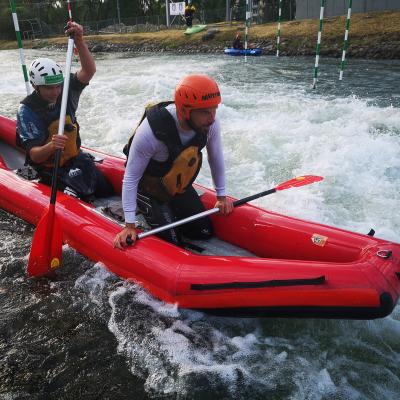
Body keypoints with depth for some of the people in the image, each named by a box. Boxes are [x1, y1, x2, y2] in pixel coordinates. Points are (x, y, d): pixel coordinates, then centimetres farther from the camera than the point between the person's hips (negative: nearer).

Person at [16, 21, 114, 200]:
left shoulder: (66, 92, -7)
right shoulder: (27, 110, -19)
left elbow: (89, 71, -25)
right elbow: (34, 155, -25)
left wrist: (79, 40, -40)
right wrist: (50, 147, -48)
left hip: (75, 158, 5)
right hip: (48, 168, -4)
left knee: (107, 191, 4)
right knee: (84, 195, -19)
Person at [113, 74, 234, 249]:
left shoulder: (210, 124, -23)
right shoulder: (150, 131, -37)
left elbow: (216, 158, -4)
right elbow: (131, 178, -27)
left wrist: (221, 196, 5)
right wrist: (129, 225, -25)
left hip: (180, 187, 5)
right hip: (149, 189, -5)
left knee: (205, 232, 7)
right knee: (173, 243, -6)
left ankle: (169, 211, 28)